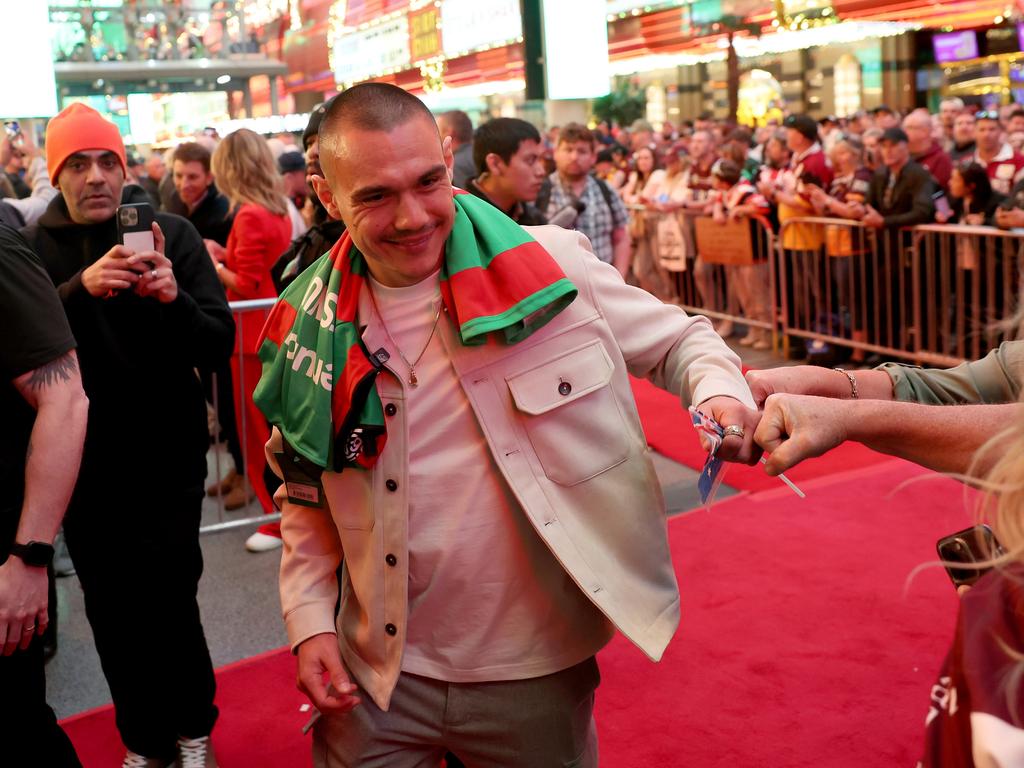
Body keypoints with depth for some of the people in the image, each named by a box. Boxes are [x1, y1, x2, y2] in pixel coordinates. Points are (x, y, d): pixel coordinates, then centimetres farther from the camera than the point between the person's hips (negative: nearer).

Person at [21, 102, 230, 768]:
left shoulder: (171, 233, -2)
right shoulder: (34, 247, 3)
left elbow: (219, 345, -7)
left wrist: (173, 296, -27)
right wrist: (80, 287, -28)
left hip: (166, 451, -2)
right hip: (82, 457, 2)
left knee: (167, 600, -4)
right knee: (111, 610, 8)